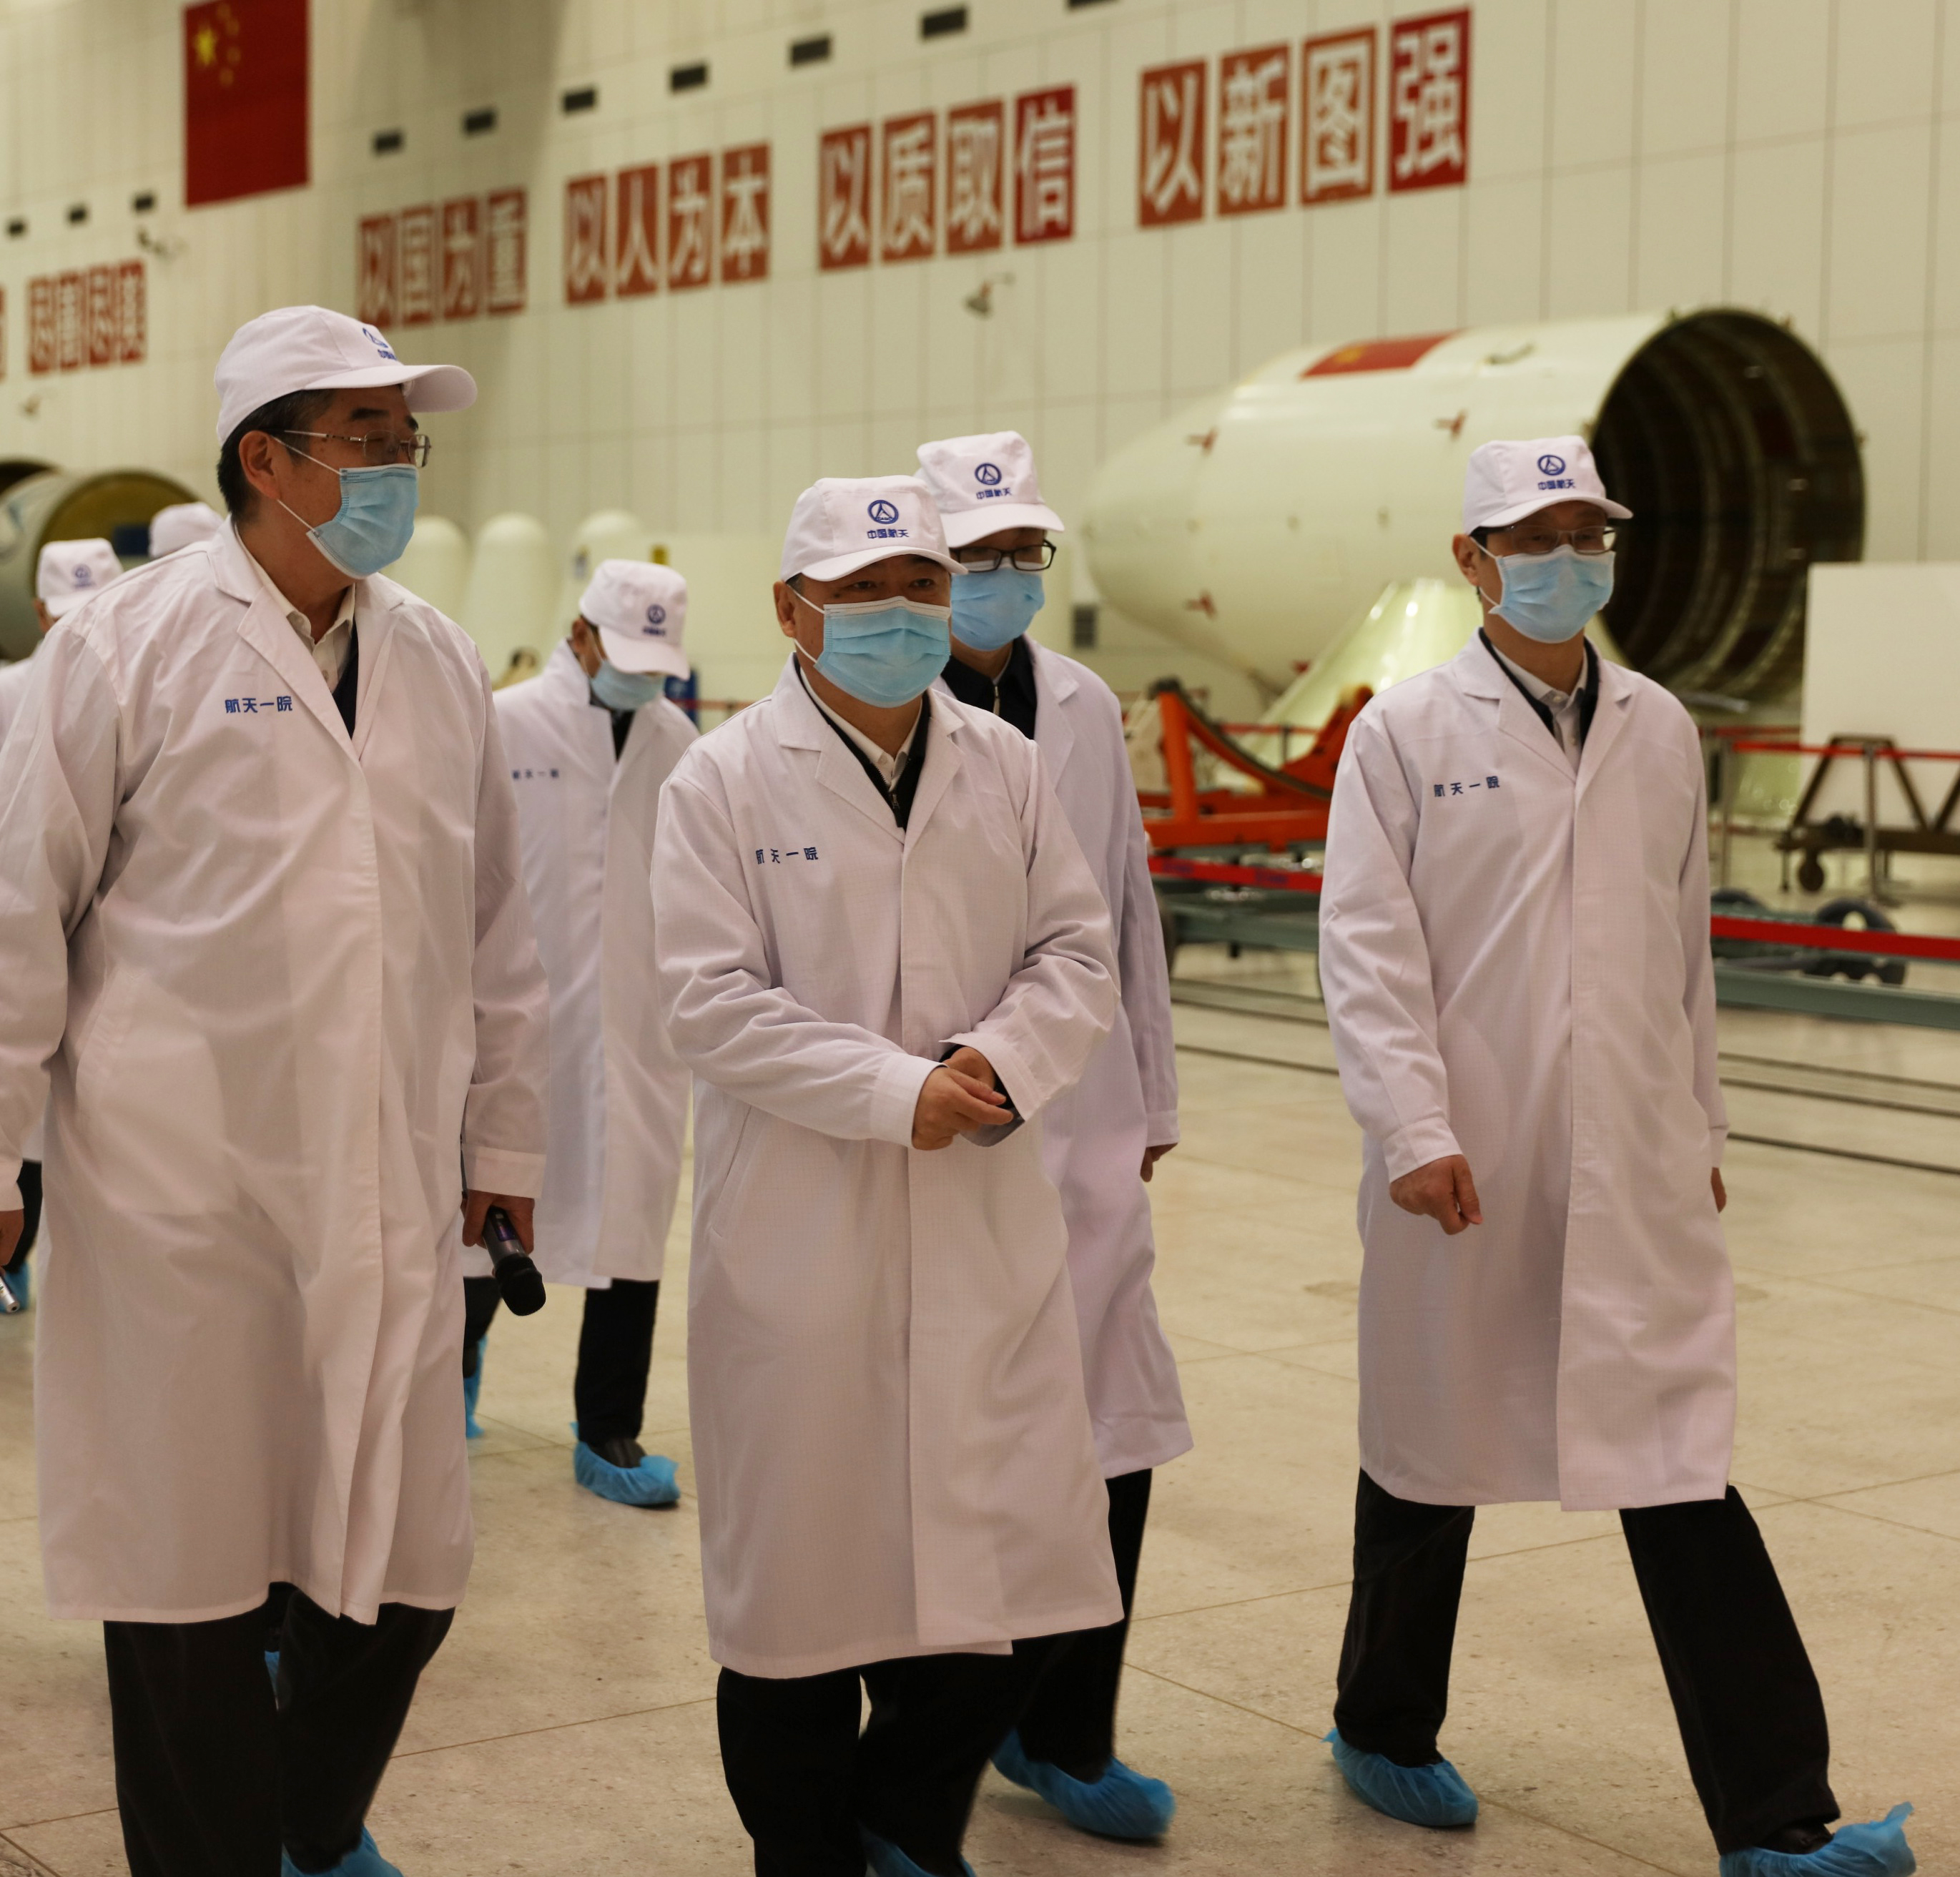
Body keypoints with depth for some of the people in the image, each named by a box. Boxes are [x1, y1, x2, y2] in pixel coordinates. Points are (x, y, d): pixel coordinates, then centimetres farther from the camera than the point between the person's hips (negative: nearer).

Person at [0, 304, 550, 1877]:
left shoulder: (442, 667, 10)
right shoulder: (132, 648, -4)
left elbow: (494, 928, 16)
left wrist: (504, 1139, 16)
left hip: (393, 1205, 4)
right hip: (183, 1201, -4)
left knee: (405, 1563, 9)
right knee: (192, 1572, 5)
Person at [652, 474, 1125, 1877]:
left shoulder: (1008, 768, 9)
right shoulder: (727, 780, -3)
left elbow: (1079, 954, 7)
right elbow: (712, 1000, -10)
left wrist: (1004, 1058, -13)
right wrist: (896, 1090, -17)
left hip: (987, 1231, 3)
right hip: (802, 1236, -3)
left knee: (1012, 1556, 3)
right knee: (803, 1565, 7)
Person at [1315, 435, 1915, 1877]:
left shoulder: (1660, 731, 8)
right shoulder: (1408, 732, -3)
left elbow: (1685, 946, 15)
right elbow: (1369, 950, -8)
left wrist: (1704, 1129, 16)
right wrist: (1415, 1133, -17)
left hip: (1639, 1171, 2)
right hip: (1466, 1173, -2)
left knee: (1681, 1473, -2)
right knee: (1433, 1454, 14)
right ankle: (1385, 1723, 35)